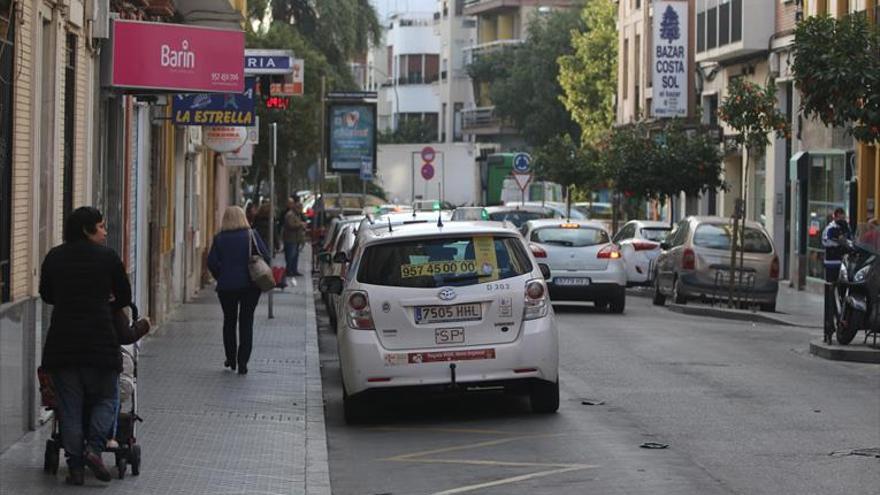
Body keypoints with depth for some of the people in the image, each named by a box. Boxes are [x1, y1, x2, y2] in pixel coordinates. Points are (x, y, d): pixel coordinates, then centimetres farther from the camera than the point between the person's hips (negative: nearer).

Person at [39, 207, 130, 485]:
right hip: (100, 340, -2)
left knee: (70, 406, 7)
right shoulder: (107, 257, -2)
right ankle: (94, 447, -7)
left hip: (61, 341, 3)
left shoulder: (54, 257, 6)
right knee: (105, 399, 13)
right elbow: (124, 298, 7)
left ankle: (75, 466, 4)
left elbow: (46, 295, 18)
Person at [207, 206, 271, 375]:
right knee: (246, 323, 4)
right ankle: (242, 362, -3)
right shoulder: (251, 235, -4)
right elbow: (265, 256, -7)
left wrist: (221, 278, 8)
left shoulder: (219, 238, -2)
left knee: (229, 321, 18)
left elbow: (212, 262, -6)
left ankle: (231, 359, 24)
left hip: (226, 287, 1)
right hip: (249, 285, -1)